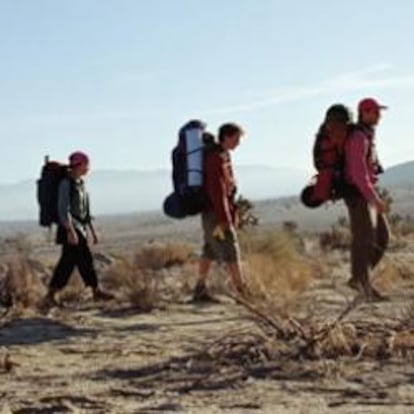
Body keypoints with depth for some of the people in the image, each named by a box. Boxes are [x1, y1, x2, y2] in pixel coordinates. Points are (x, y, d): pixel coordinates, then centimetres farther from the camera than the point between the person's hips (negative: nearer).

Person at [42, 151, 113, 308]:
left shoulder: (80, 183, 15)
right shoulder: (66, 184, -12)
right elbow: (63, 209, -19)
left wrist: (92, 230, 19)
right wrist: (70, 230, -25)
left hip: (80, 228, 9)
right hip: (71, 228, -8)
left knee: (67, 263, 7)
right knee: (85, 259, -5)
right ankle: (96, 292, 4)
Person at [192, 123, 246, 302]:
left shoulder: (223, 156, 14)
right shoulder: (216, 157, -16)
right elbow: (216, 189, -21)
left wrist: (231, 214, 19)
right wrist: (223, 219, -23)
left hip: (211, 213, 10)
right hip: (216, 212, -10)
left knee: (210, 251, 11)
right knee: (230, 252, -8)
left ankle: (200, 290, 16)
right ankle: (242, 292, -6)